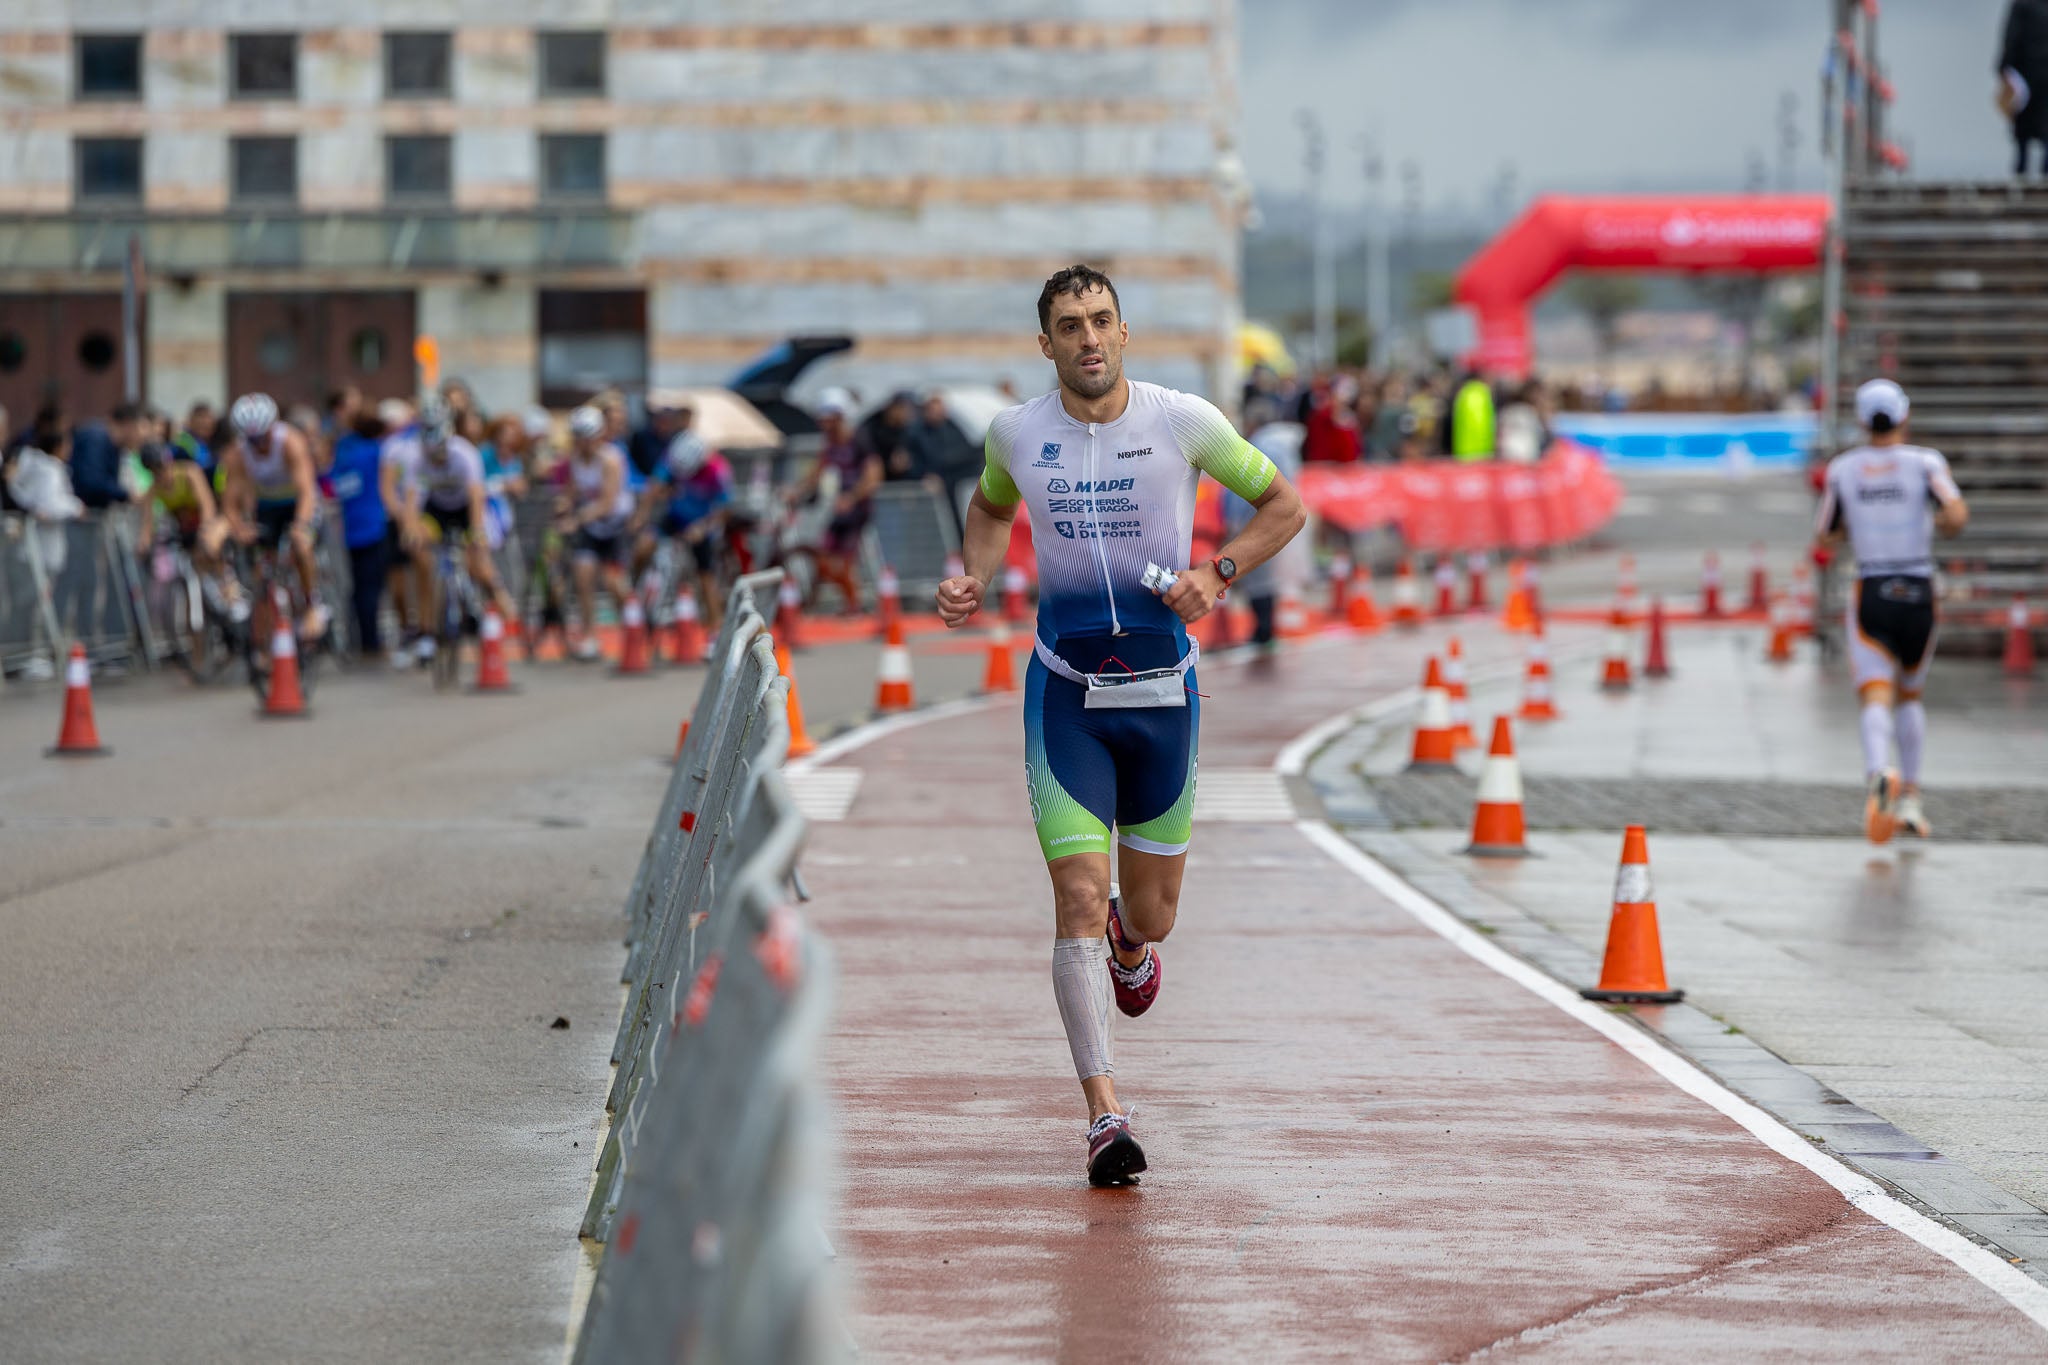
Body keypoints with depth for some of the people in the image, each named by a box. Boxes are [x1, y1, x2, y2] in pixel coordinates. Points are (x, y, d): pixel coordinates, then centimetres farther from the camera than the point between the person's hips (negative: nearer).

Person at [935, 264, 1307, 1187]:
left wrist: (1219, 572, -12)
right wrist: (976, 577, 2)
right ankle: (1104, 1116, -11)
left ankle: (1128, 939, 51)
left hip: (1161, 692, 0)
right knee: (1079, 898, -14)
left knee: (1149, 919, 10)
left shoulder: (1183, 422, -7)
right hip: (1064, 693, 0)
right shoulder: (1015, 433, -2)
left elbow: (1284, 504, 4)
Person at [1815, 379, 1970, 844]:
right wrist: (1938, 522, 7)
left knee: (1877, 698, -11)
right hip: (1919, 595, 1)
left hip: (1870, 594, -1)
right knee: (1910, 697, 20)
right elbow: (1957, 517, -16)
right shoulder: (1924, 463, -2)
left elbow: (1823, 538, 9)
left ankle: (1878, 771, -42)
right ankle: (1910, 797, 15)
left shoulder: (1842, 469, 3)